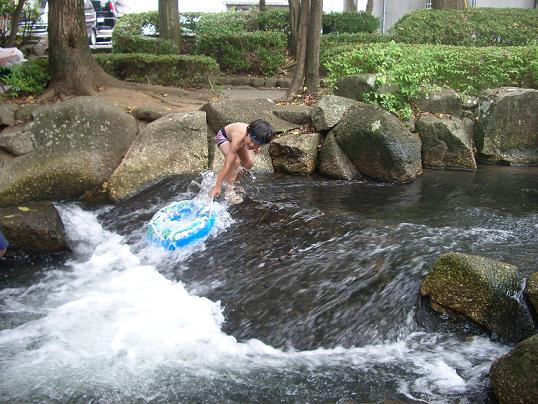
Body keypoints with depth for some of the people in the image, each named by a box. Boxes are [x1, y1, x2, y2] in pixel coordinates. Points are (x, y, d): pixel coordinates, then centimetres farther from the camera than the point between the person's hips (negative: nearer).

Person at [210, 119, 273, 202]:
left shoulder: (257, 135, -33)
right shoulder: (238, 139, -47)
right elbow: (227, 165, -45)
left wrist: (256, 148, -13)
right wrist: (217, 186, -44)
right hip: (223, 136, -6)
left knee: (248, 164, 1)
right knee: (235, 161, -28)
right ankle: (229, 191, -16)